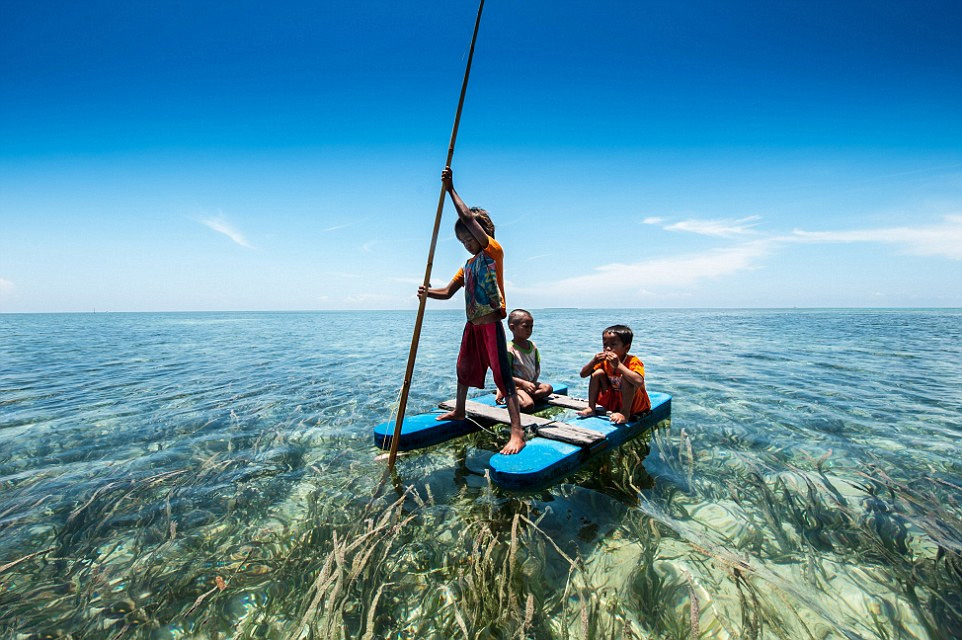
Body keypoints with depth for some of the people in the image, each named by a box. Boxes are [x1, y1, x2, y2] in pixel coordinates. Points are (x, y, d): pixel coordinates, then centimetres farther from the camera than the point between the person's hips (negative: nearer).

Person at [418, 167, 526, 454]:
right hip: (472, 324, 9)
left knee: (502, 376, -11)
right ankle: (459, 411, 44)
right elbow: (447, 292, 11)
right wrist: (428, 292, -8)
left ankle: (517, 433, -10)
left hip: (491, 323, -9)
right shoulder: (468, 264, 16)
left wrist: (450, 189, -12)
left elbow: (468, 218, -17)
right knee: (464, 368, 23)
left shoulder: (494, 251, -7)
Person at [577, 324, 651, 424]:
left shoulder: (633, 362, -23)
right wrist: (594, 362, -22)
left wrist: (618, 365, -44)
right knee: (598, 373, -8)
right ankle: (591, 408, -6)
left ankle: (625, 413, -25)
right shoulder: (605, 360, -4)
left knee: (626, 378, -32)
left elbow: (639, 382, -45)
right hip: (612, 401, 6)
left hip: (636, 404, -6)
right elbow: (583, 374, -3)